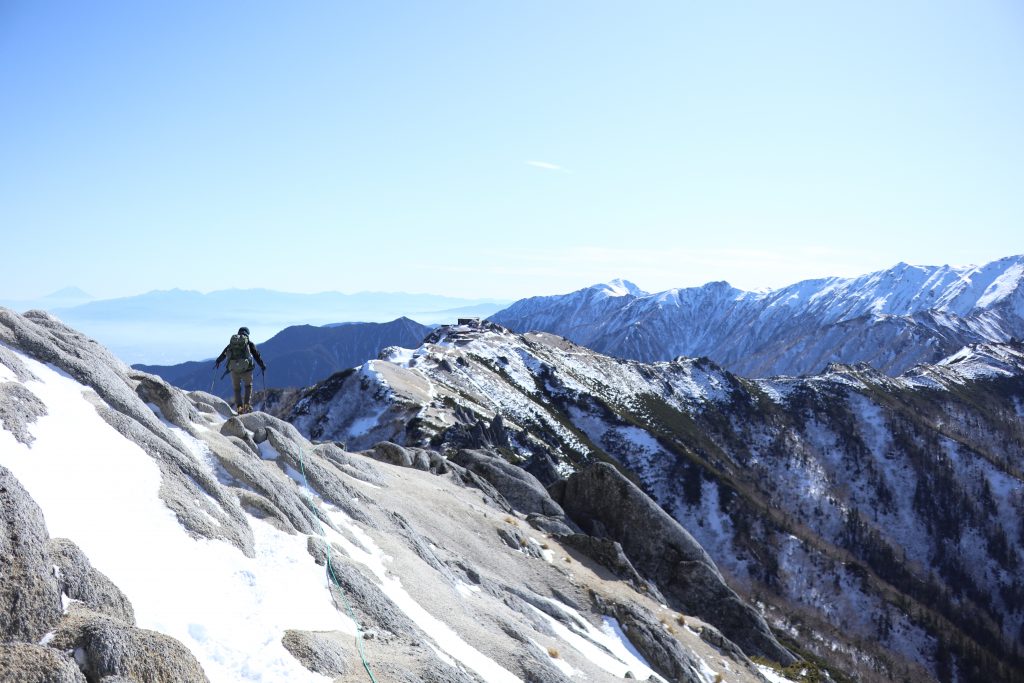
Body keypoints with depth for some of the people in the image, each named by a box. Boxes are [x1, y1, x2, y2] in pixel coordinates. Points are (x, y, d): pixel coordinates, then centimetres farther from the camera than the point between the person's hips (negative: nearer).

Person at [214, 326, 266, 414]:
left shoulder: (232, 343, 13)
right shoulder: (250, 343, 6)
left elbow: (223, 353, 21)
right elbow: (256, 355, 7)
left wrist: (218, 361, 36)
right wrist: (262, 366, 18)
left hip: (234, 369, 2)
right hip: (246, 369, -2)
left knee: (236, 389, 17)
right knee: (248, 386, 19)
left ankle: (239, 407, 4)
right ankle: (246, 405, 5)